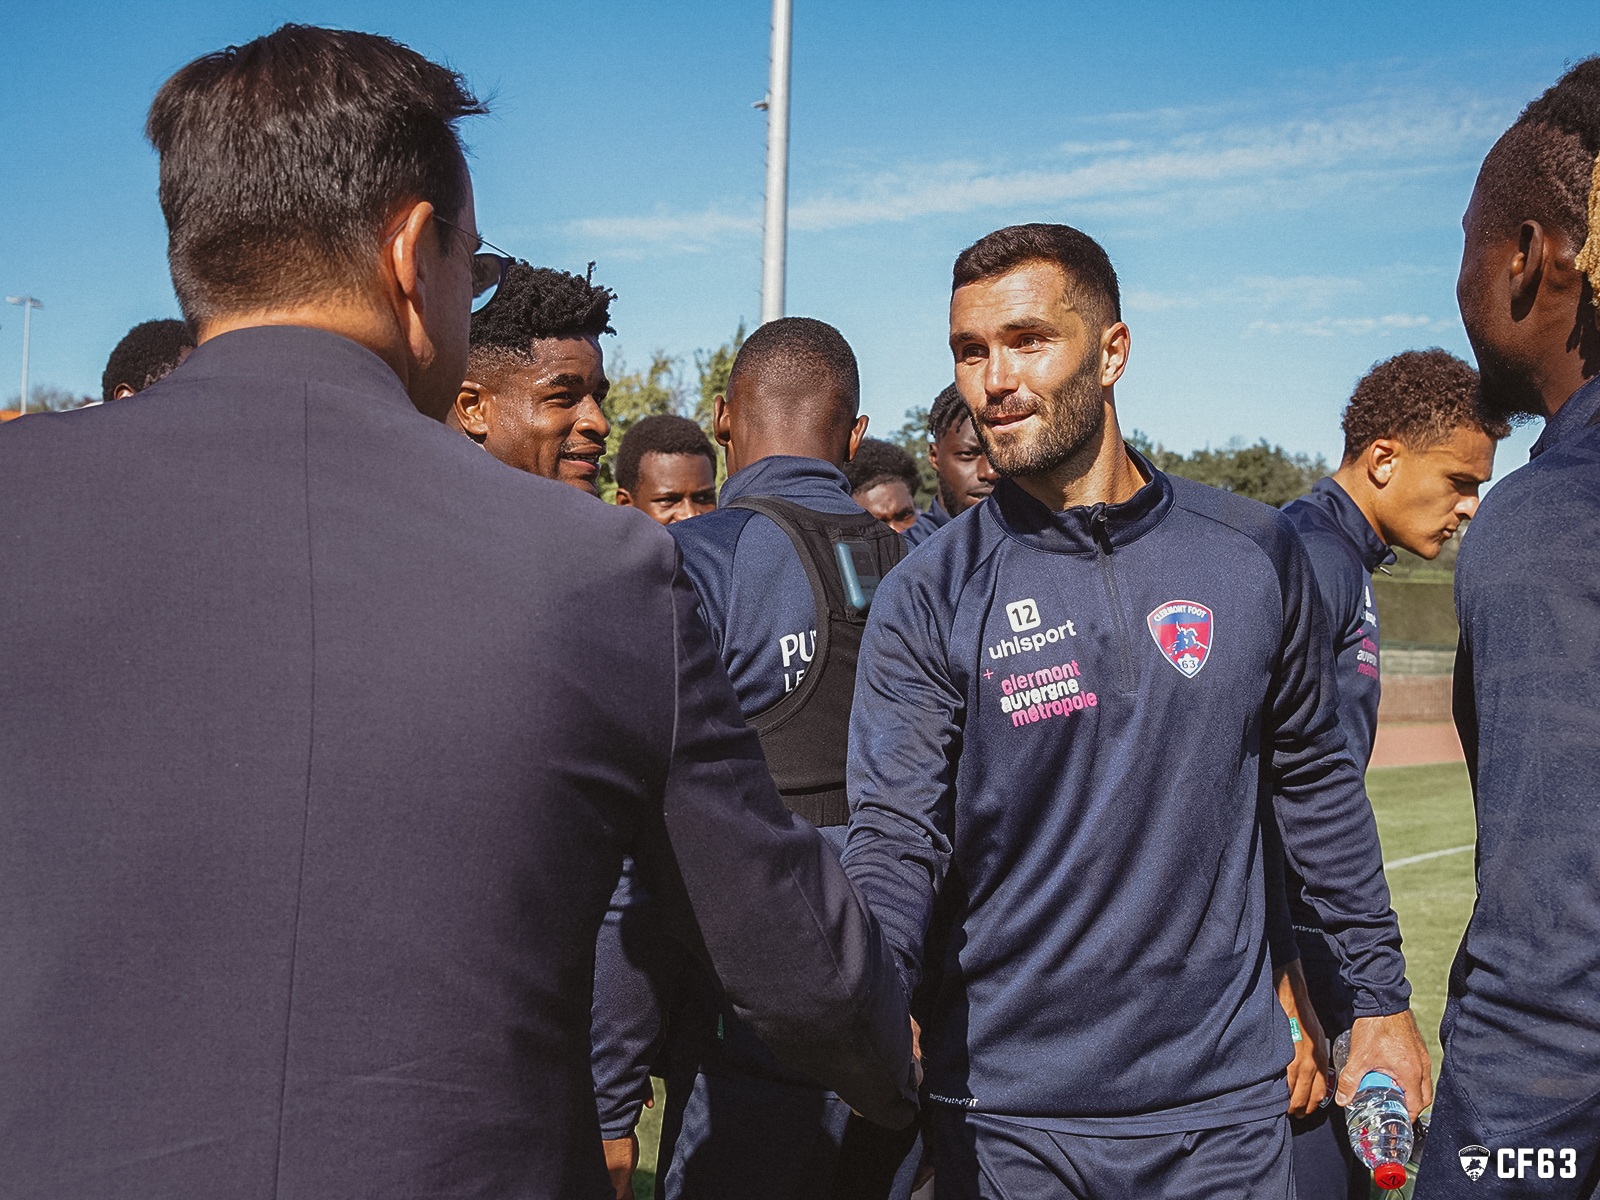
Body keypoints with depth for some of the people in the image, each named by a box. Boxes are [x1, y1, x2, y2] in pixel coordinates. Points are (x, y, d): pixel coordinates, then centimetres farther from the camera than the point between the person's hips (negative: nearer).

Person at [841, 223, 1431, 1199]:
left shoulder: (1255, 554, 0)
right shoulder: (927, 600, -7)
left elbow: (1316, 784, 10)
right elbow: (895, 840, -13)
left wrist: (1382, 998, 11)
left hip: (1223, 1095, 2)